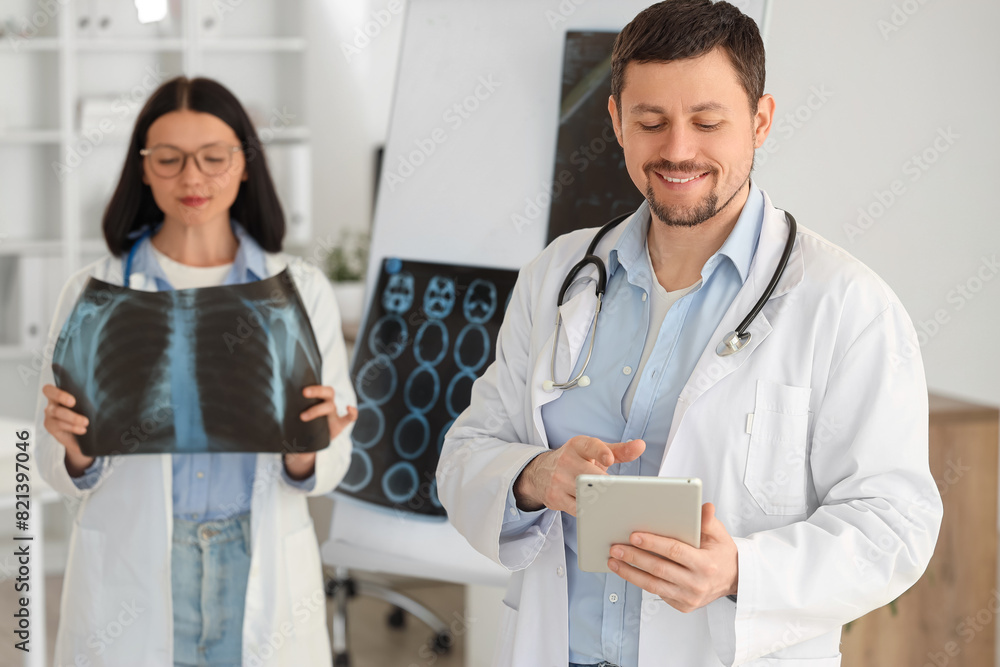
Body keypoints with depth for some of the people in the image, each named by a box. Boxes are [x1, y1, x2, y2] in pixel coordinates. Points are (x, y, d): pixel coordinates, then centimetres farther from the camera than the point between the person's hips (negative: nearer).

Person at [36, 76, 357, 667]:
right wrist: (76, 447, -21)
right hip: (132, 572, -1)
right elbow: (60, 473, 1)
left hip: (261, 572, 1)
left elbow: (327, 470, 1)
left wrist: (304, 452, -21)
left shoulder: (303, 290, 1)